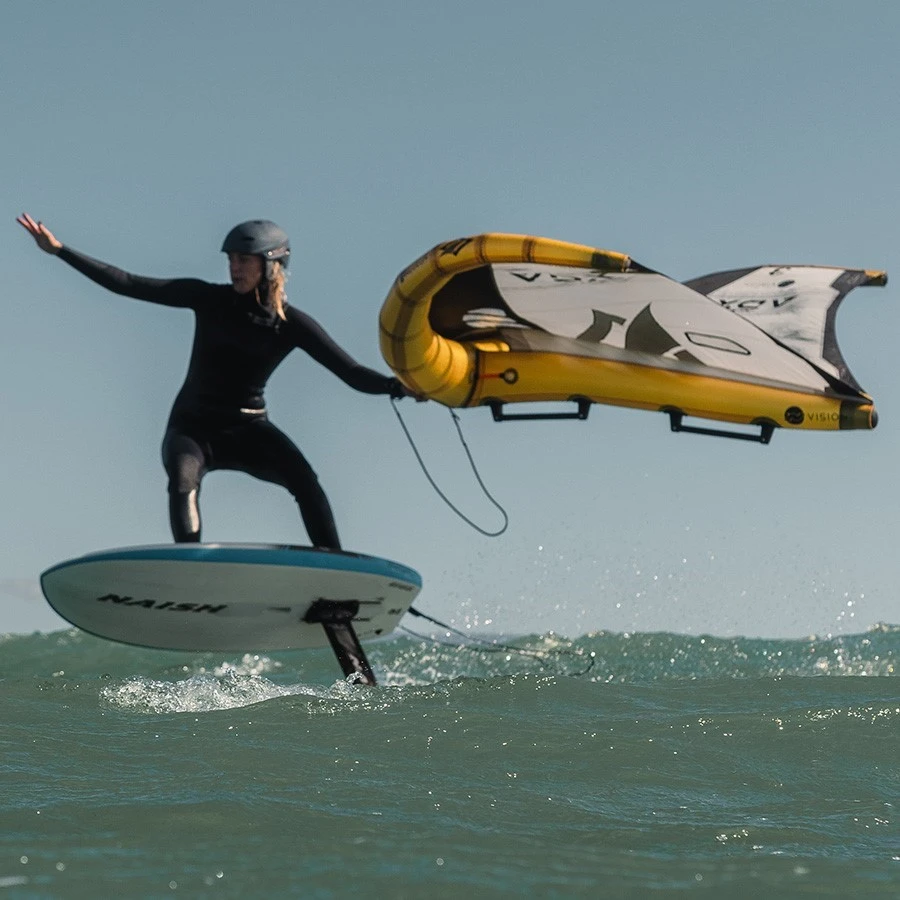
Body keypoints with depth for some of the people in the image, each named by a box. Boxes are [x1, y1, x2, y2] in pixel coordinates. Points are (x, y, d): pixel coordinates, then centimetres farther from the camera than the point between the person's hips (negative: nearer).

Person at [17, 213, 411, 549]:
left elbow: (352, 373, -12)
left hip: (248, 431, 0)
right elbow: (128, 284, -3)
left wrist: (395, 386, -32)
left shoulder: (292, 324, -6)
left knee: (304, 480, -27)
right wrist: (59, 250, -5)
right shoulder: (209, 299, -4)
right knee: (183, 480, -34)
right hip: (193, 428, 0)